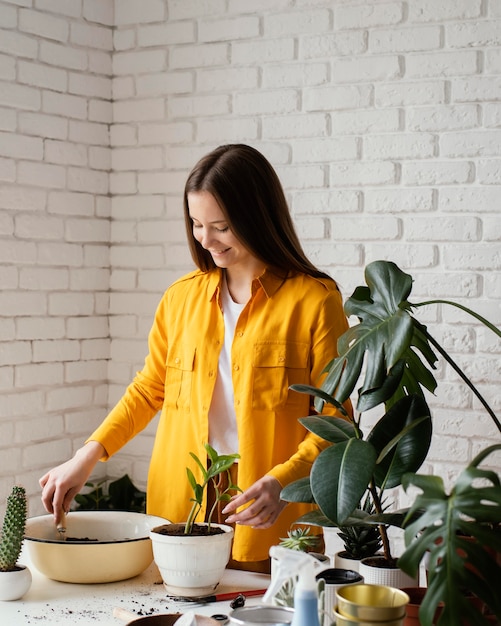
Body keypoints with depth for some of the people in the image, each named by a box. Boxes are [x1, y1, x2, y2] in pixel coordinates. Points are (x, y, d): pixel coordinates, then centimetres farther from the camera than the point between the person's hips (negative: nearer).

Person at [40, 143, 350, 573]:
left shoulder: (314, 300, -5)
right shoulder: (183, 297, 8)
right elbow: (149, 389, 18)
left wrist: (282, 481, -21)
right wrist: (89, 455, 5)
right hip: (177, 514, 4)